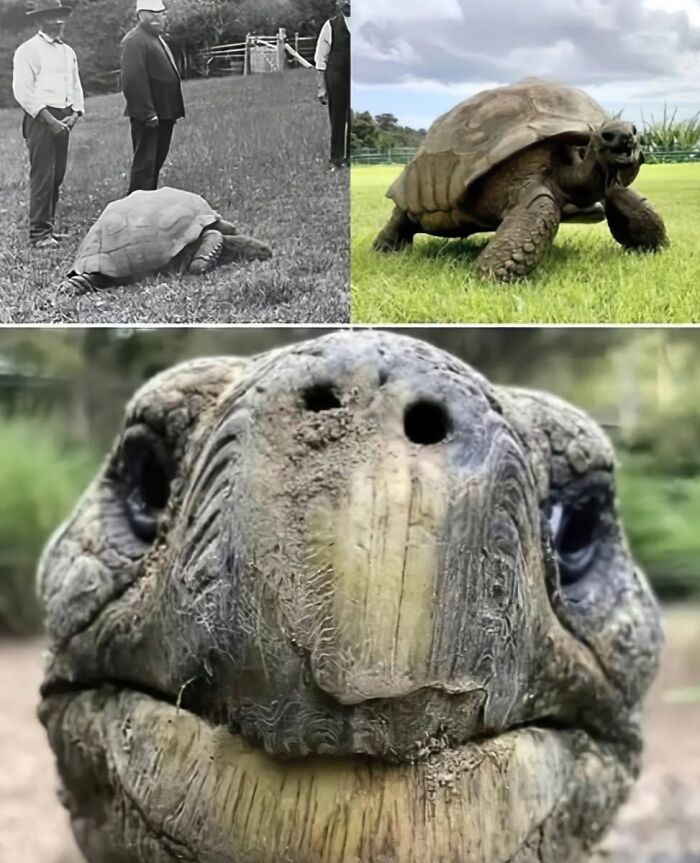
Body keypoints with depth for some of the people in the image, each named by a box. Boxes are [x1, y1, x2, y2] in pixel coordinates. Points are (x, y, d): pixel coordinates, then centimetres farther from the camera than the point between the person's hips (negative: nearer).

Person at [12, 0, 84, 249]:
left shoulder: (68, 52, 16)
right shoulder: (28, 50, -6)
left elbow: (75, 86, 20)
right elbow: (22, 91, -12)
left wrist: (74, 114, 3)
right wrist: (49, 119, -15)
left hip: (63, 120, 7)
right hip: (40, 119, -7)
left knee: (57, 176, 8)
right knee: (42, 176, -9)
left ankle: (49, 226, 18)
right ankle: (39, 233, -6)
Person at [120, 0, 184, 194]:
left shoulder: (157, 38, 19)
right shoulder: (135, 40, -13)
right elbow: (134, 80, -22)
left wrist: (173, 111, 19)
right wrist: (147, 113, -24)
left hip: (164, 113, 10)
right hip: (147, 116, -10)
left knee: (156, 162, 15)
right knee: (145, 163, -6)